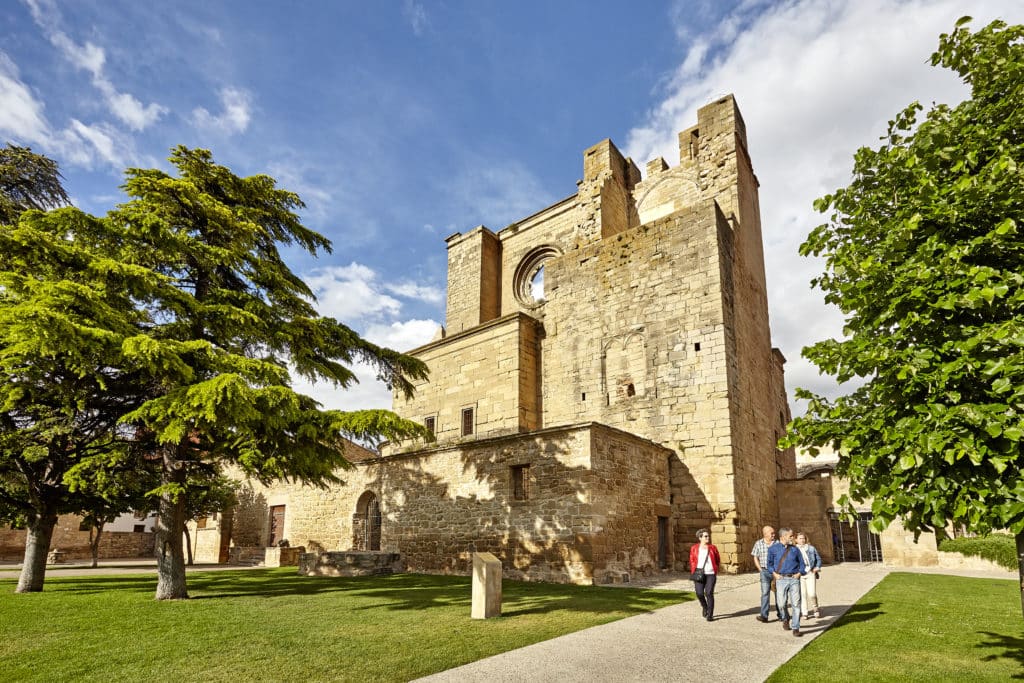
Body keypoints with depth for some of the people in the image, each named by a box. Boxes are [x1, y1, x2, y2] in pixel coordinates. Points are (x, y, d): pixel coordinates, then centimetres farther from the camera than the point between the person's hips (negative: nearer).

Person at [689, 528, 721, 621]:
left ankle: (710, 615, 1)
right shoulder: (694, 548, 3)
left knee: (709, 593, -10)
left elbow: (718, 560, 16)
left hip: (711, 574, 0)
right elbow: (692, 561, 10)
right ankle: (705, 607, 23)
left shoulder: (712, 548, 3)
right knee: (699, 593, -8)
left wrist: (715, 570, 11)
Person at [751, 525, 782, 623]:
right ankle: (764, 616, -7)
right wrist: (760, 569, 0)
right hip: (765, 571, 0)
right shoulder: (758, 543, 2)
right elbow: (755, 558, 8)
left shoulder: (777, 543, -1)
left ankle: (781, 615, 23)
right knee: (765, 592, -5)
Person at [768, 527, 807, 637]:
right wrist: (774, 573, -1)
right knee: (781, 604, 0)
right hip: (781, 579, -1)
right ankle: (786, 619, 33)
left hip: (794, 579, 1)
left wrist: (799, 573, 0)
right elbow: (770, 563, 11)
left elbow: (801, 563, 15)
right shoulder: (773, 549, 3)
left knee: (796, 603, -4)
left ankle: (796, 629, 6)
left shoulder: (794, 549, 8)